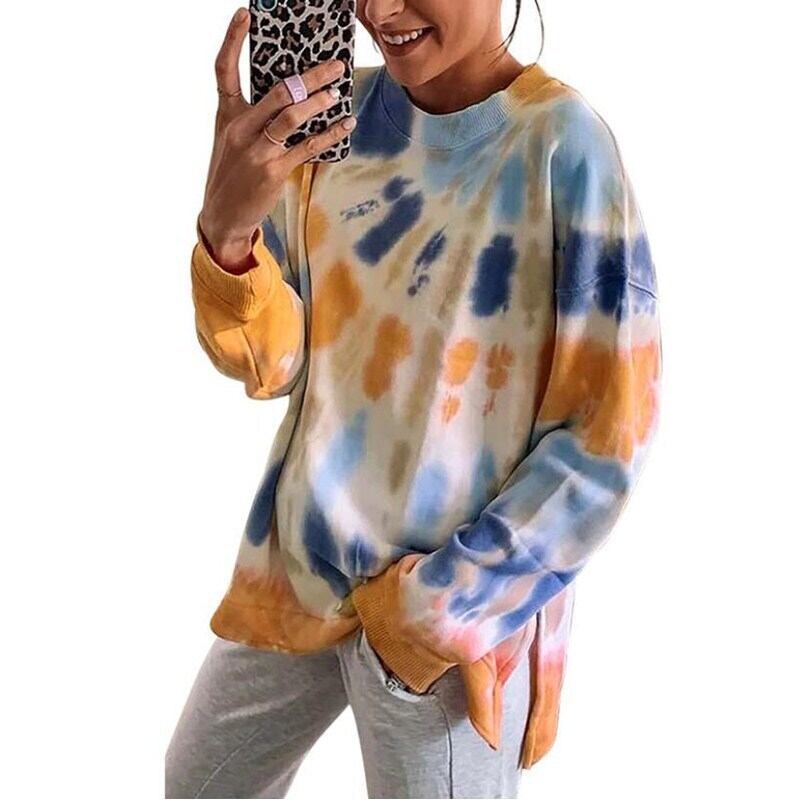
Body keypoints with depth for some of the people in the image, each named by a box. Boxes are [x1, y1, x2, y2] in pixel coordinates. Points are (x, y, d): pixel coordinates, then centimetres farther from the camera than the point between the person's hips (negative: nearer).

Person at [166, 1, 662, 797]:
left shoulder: (562, 143, -18)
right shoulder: (334, 109, -2)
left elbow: (609, 433, -15)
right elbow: (271, 364, -4)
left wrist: (439, 607, -14)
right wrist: (225, 226, -23)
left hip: (458, 603, -5)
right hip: (301, 559, 6)